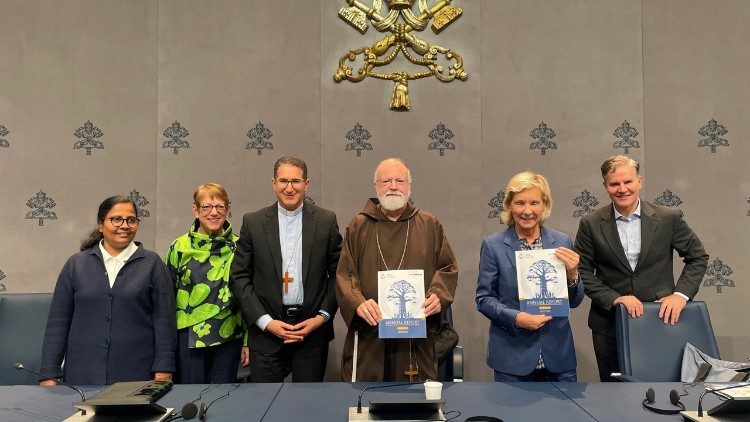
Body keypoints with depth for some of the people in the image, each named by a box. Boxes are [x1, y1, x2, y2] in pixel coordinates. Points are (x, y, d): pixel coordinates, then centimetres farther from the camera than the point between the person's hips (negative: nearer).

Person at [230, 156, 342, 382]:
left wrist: (322, 317, -6)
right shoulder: (253, 222, 1)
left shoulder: (326, 221, 1)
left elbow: (338, 274, 4)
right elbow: (239, 277, 1)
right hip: (266, 330, 0)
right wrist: (266, 322, -8)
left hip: (313, 329, 0)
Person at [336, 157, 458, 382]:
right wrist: (358, 303, -16)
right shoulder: (358, 226, 9)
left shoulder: (430, 225, 11)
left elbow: (448, 268, 10)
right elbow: (344, 274, 2)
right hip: (369, 334, 0)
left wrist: (438, 296, -9)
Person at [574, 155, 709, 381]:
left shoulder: (669, 218, -2)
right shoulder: (591, 224, -3)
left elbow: (698, 257, 7)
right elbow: (583, 272, -2)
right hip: (609, 326, 0)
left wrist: (681, 294, -6)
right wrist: (615, 298, -14)